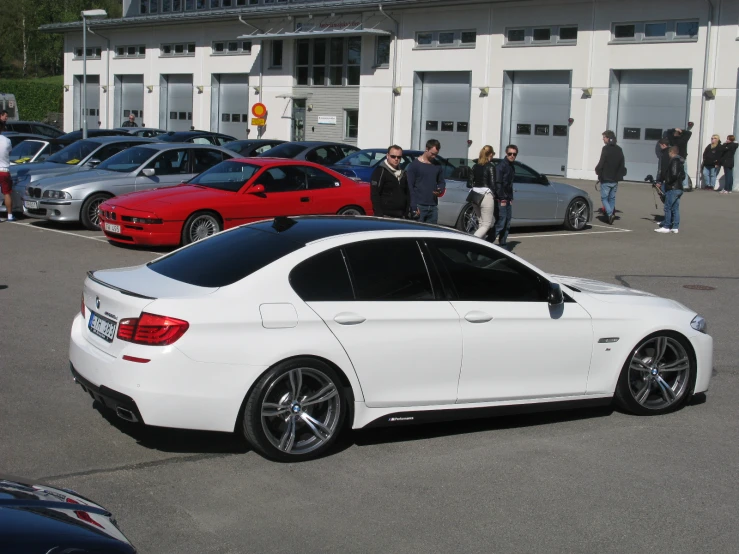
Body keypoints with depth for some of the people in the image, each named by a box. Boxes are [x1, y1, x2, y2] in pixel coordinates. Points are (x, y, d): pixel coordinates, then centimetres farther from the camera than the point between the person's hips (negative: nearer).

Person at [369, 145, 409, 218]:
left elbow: (407, 195, 22)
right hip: (386, 216, -7)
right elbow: (374, 194, -11)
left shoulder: (403, 173, 17)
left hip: (400, 217, 7)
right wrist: (379, 215, -18)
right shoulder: (381, 171, -5)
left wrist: (406, 214, 12)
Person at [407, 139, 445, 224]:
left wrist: (440, 190, 0)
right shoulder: (414, 165, -1)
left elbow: (441, 182, 26)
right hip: (419, 206, -5)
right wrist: (414, 207, -13)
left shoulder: (437, 166, 15)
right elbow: (410, 187, -5)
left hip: (433, 207, 5)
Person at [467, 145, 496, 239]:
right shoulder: (490, 167, -9)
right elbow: (492, 185, -14)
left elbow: (469, 184, 6)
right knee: (487, 224, -2)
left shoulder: (475, 166, 8)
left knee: (482, 223, 16)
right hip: (487, 197, -7)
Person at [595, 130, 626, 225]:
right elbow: (622, 165, 11)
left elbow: (601, 163, -17)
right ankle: (611, 214, 16)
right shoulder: (619, 150, 8)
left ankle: (610, 214, -17)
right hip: (615, 179, 6)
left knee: (604, 198, 1)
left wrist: (597, 170, 0)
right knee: (612, 198, 16)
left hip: (606, 179, -6)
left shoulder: (606, 149, -13)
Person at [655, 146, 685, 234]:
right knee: (675, 208, 11)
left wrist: (669, 182, -12)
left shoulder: (674, 161, -14)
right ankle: (675, 227, 13)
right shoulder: (680, 162, 16)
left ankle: (666, 227, -3)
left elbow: (674, 174, -26)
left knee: (667, 208, -4)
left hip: (672, 188, -10)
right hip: (678, 188, 10)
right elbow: (683, 176, 22)